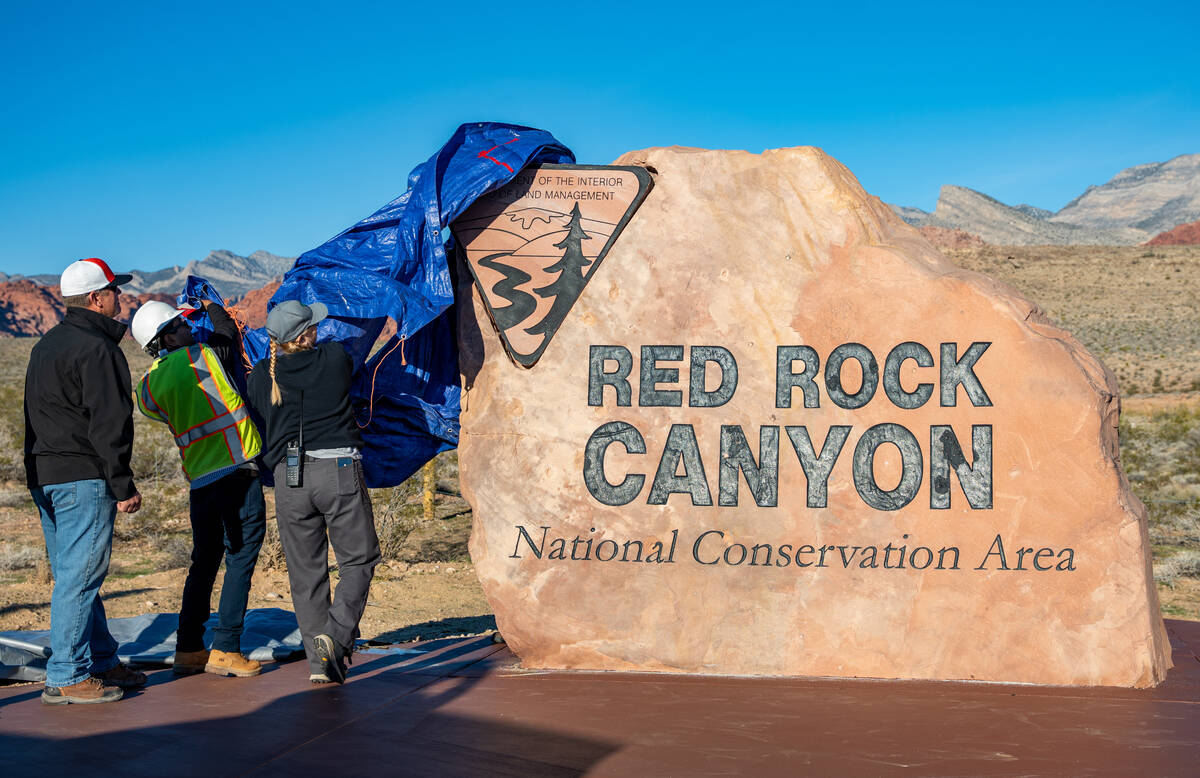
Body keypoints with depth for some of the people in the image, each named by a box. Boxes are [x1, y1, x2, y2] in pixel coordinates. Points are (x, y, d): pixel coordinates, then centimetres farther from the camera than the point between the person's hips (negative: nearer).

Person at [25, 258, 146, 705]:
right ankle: (66, 677, -5)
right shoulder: (97, 349, -13)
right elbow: (108, 424, -17)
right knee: (80, 576, -6)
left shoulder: (46, 345, 19)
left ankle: (103, 662, 22)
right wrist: (124, 485, -15)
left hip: (43, 476, 10)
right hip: (84, 477, -10)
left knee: (74, 575, 13)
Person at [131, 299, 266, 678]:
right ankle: (225, 650, -3)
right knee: (241, 559, -1)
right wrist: (212, 306, 34)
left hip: (199, 481, 5)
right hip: (238, 470, -5)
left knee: (204, 562, 15)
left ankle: (188, 650, 16)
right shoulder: (203, 355, -2)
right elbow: (231, 339, 17)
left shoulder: (148, 388, 6)